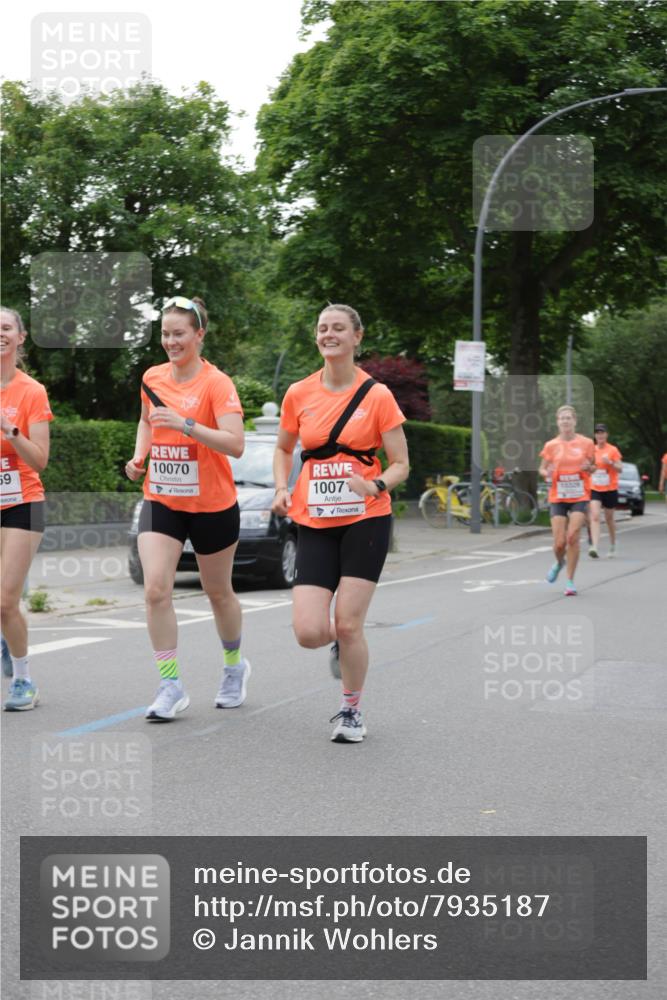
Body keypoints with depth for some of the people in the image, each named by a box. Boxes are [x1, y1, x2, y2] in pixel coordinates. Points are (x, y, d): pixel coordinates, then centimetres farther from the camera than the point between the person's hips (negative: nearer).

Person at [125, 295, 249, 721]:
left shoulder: (217, 382, -13)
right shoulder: (152, 378, 3)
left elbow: (235, 444, -24)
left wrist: (186, 424, -33)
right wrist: (139, 454, 6)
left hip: (212, 505, -4)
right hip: (161, 501, 4)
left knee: (218, 592, 13)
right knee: (156, 590, -12)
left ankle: (235, 666, 38)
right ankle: (171, 686, -2)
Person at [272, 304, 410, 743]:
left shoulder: (377, 395, -3)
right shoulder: (299, 394, 4)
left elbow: (401, 464, 0)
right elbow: (283, 448, 20)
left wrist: (376, 486, -21)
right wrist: (282, 489, 1)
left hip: (366, 520, -2)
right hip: (315, 524, 2)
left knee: (348, 626, -5)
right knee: (308, 632, -9)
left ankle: (352, 710, 20)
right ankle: (342, 641, 29)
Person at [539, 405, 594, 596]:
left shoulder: (586, 443, 0)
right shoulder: (551, 445, 1)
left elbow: (594, 467, 11)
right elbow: (542, 469, 10)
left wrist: (588, 467, -12)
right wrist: (546, 473, -14)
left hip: (580, 497, -1)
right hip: (558, 497, 1)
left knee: (572, 537, -14)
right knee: (559, 543, -5)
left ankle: (570, 581, -1)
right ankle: (559, 562, 32)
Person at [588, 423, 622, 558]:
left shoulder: (613, 450, -3)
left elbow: (620, 468, -7)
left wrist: (610, 462, -23)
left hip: (610, 489, -2)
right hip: (595, 490, 2)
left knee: (609, 518, 10)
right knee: (595, 516, -16)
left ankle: (612, 546, 31)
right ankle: (594, 547, -26)